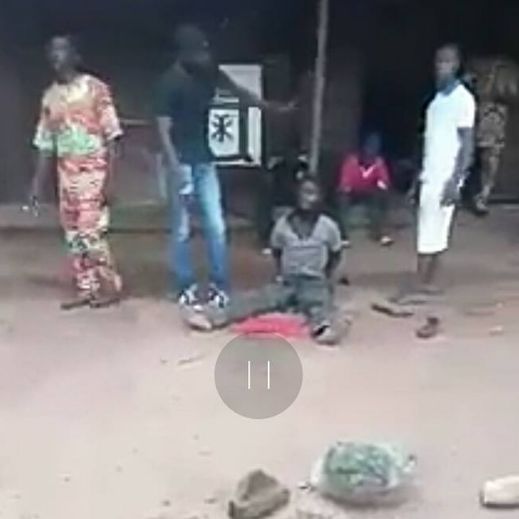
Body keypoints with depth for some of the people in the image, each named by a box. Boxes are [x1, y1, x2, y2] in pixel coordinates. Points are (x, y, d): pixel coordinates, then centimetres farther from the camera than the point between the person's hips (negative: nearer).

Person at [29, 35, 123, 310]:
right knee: (74, 235, 7)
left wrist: (110, 178, -16)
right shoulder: (50, 96, 9)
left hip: (93, 172, -6)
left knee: (91, 233, -9)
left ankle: (110, 286, 5)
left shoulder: (95, 88, -7)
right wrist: (37, 183, 8)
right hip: (67, 175, 6)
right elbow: (45, 144, 12)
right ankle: (86, 289, 15)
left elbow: (111, 136, -9)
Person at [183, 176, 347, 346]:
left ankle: (324, 326, -73)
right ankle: (212, 317, -47)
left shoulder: (328, 226, -3)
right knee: (253, 298, -25)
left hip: (315, 283, -2)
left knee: (319, 304, -38)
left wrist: (327, 278, 5)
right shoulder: (284, 223, 1)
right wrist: (280, 273, 9)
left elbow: (336, 255, 13)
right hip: (287, 282, 2)